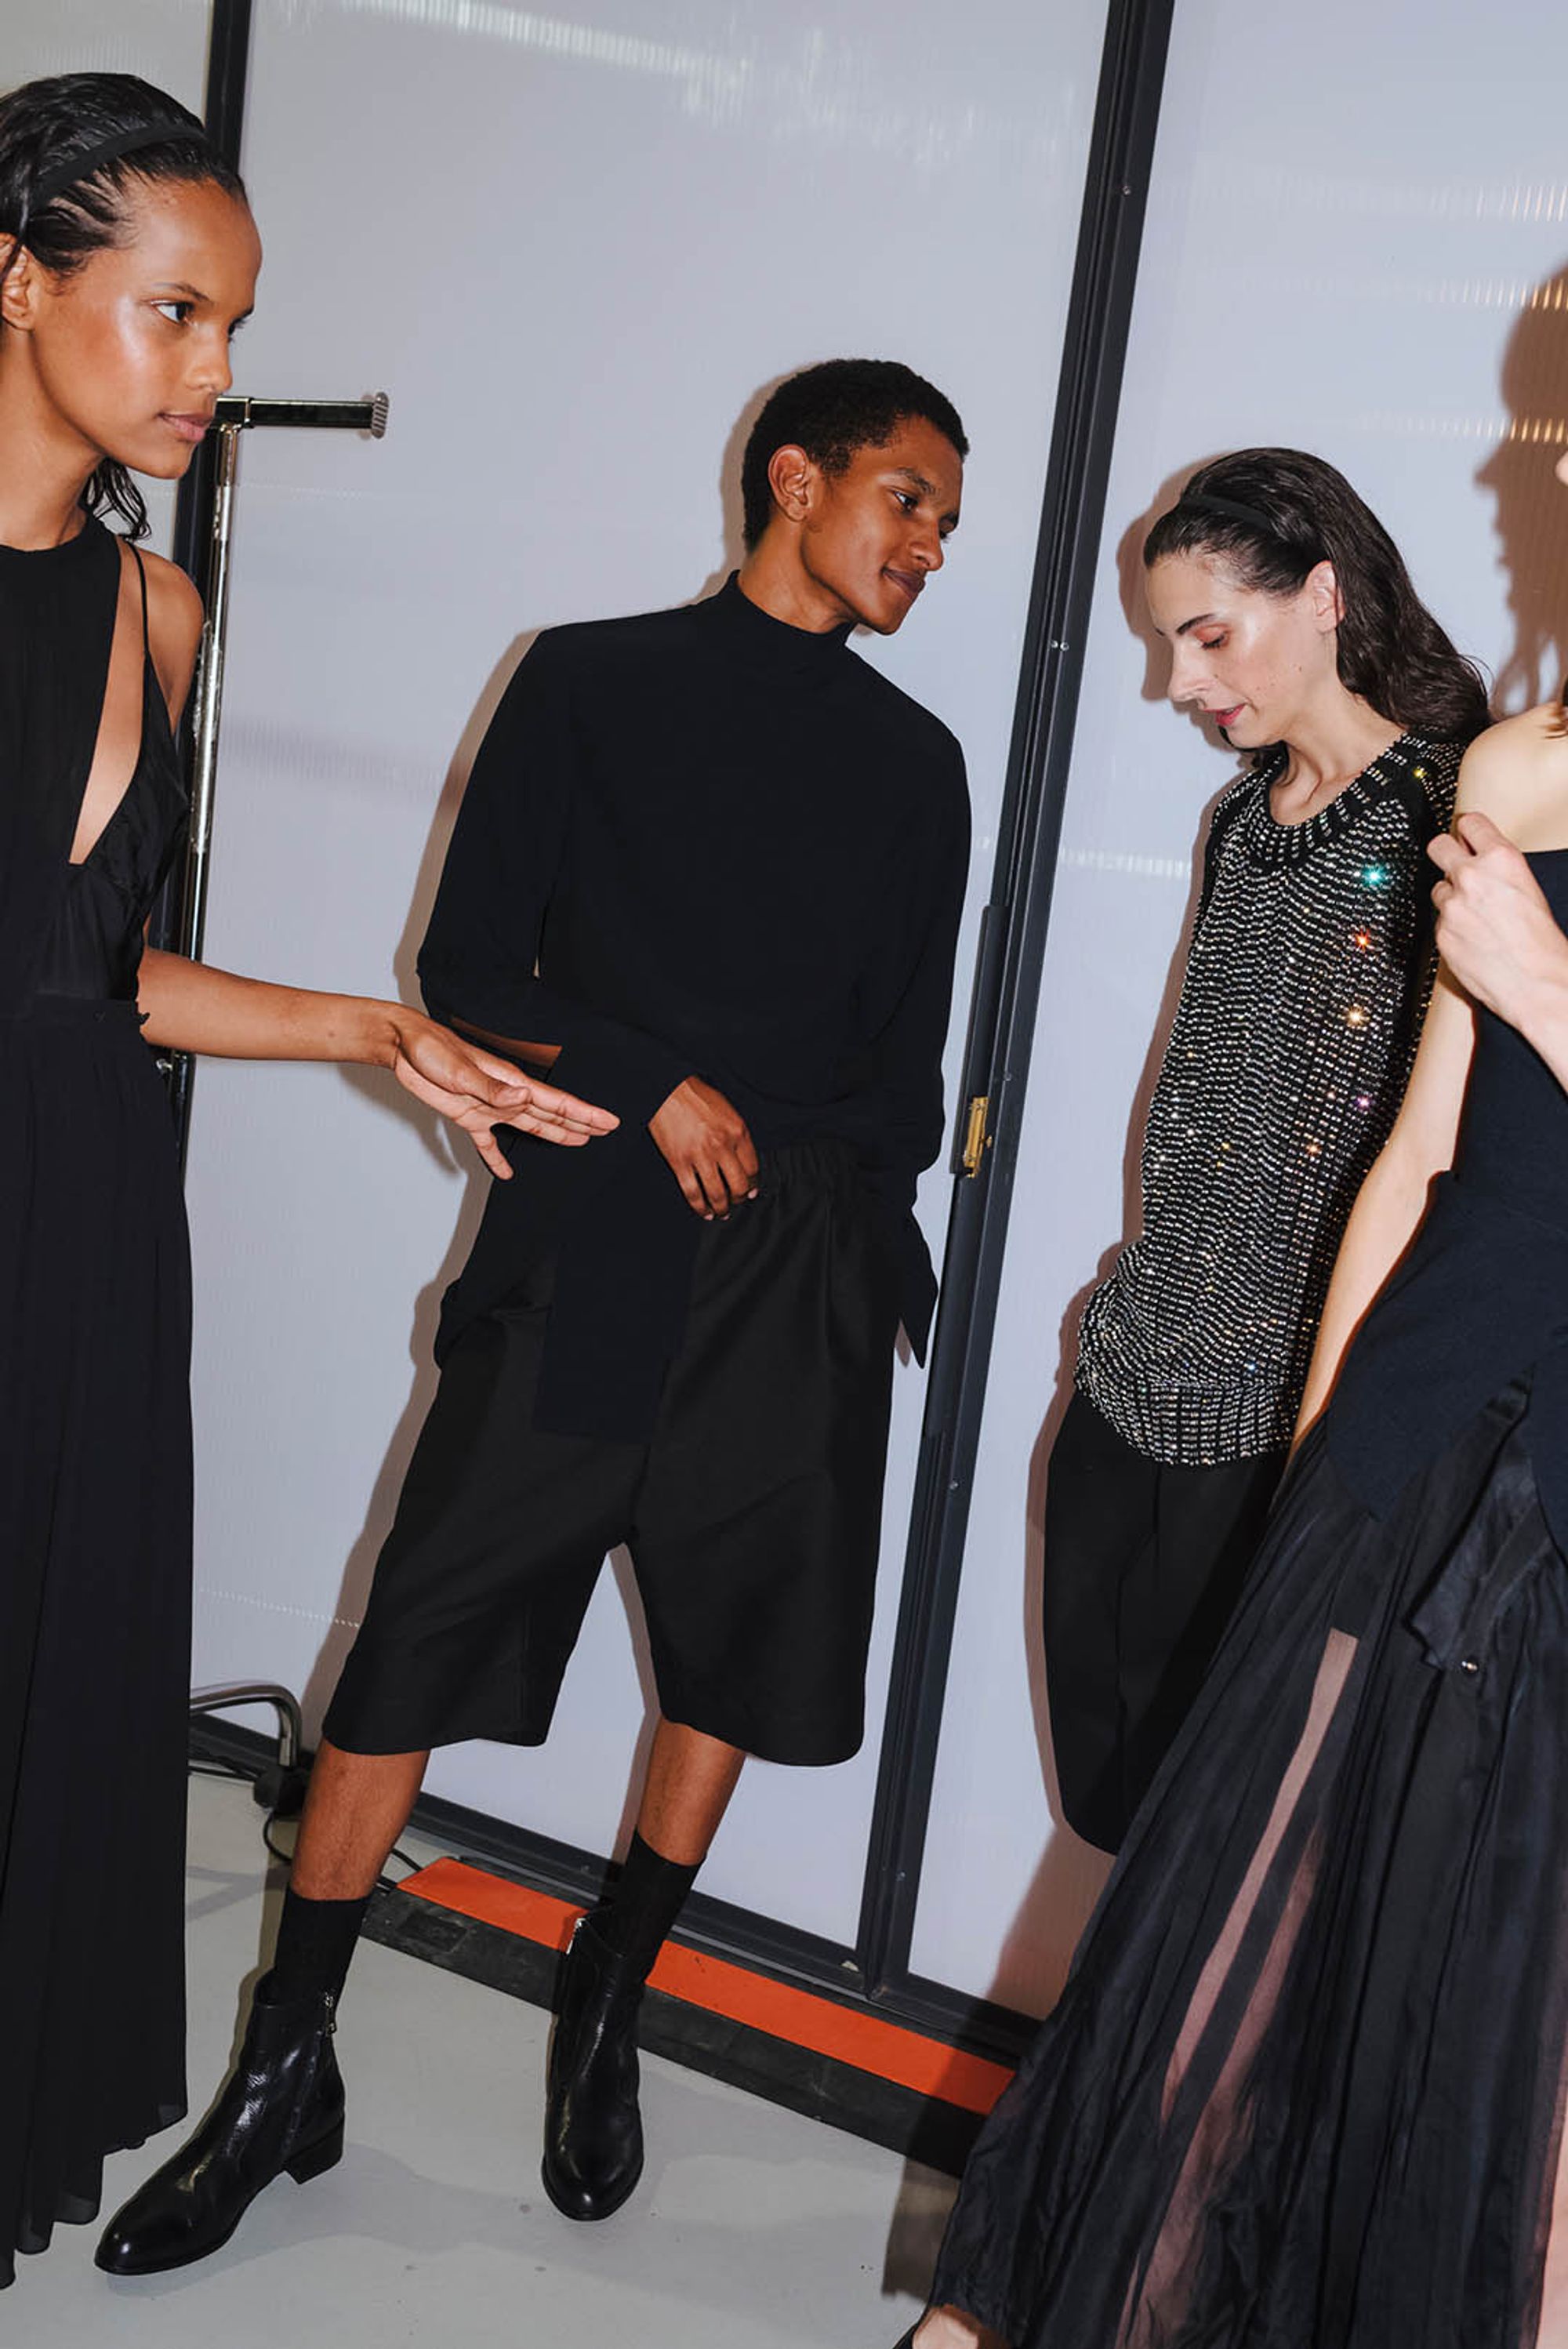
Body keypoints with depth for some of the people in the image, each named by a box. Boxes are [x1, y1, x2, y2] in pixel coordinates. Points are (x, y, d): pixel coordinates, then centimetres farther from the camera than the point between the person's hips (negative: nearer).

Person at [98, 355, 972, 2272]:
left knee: (746, 1648, 7)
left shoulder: (913, 763, 15)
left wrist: (862, 1226, 3)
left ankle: (603, 2017, 28)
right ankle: (285, 2067, 13)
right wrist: (653, 1089, -8)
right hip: (580, 1248, -3)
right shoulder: (592, 682, 7)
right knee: (421, 1639, -3)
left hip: (800, 1270, 3)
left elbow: (905, 1058, 16)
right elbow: (469, 966, 3)